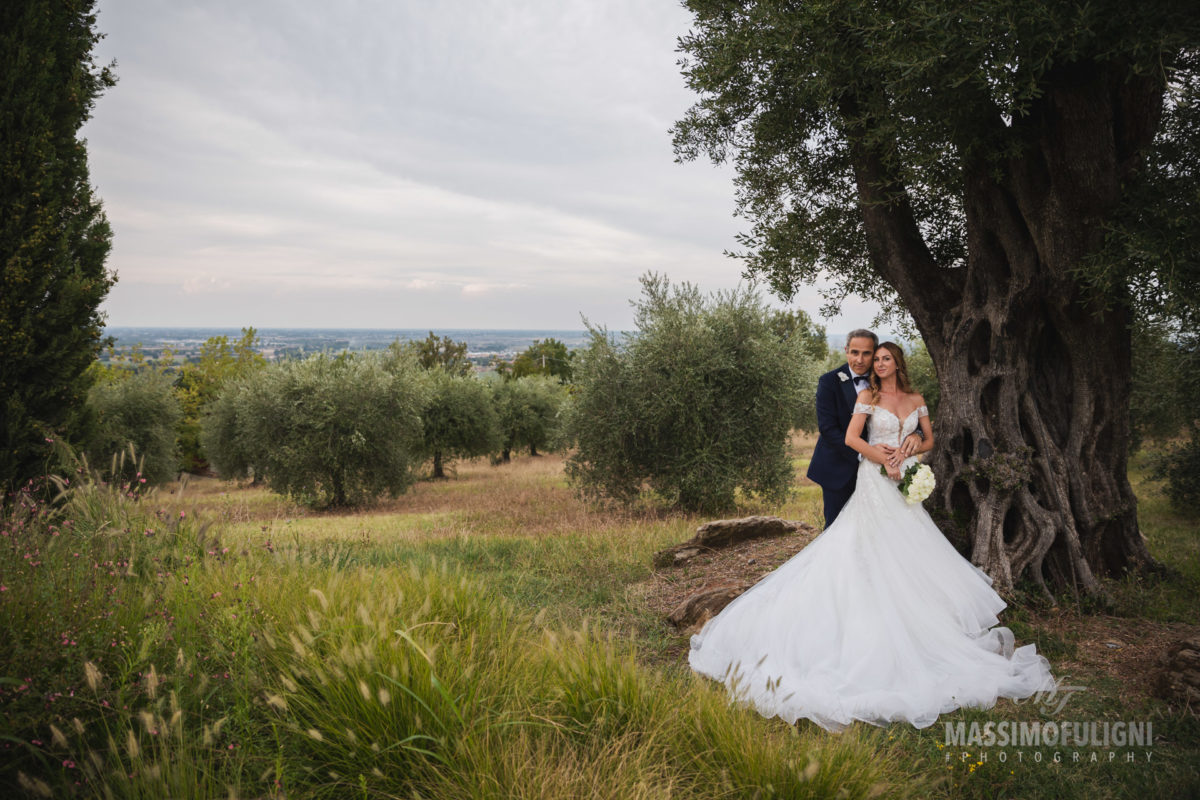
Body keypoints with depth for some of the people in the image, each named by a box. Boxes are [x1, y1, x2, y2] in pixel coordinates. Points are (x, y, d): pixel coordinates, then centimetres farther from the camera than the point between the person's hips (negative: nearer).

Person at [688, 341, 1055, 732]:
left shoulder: (916, 399, 10)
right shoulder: (868, 396, -2)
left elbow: (929, 440, 13)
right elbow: (851, 438, -10)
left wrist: (905, 451, -6)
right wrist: (884, 459, -14)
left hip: (906, 483, 4)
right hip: (876, 483, -4)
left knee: (912, 551, 3)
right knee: (876, 551, -6)